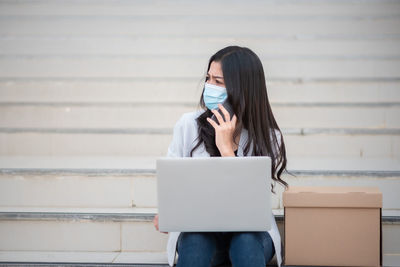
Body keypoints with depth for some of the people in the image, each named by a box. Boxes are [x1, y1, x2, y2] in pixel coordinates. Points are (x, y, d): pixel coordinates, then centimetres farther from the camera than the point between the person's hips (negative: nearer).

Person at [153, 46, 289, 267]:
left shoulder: (268, 137, -4)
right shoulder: (188, 124, 0)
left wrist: (226, 147, -18)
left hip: (251, 233, 0)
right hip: (198, 229, 1)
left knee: (246, 243, -34)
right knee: (195, 243, -33)